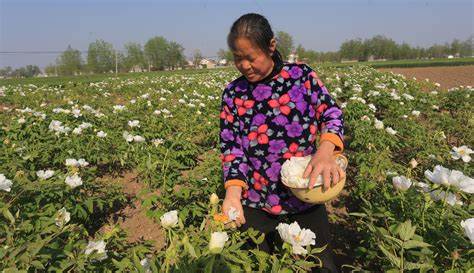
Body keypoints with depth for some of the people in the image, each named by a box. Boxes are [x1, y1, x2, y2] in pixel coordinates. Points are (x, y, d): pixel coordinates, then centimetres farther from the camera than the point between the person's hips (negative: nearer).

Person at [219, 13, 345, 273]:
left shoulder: (302, 74, -6)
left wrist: (325, 150, -29)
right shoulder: (233, 93, -3)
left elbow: (332, 113, -7)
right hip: (256, 203, 1)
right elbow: (231, 146, -6)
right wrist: (233, 191, -23)